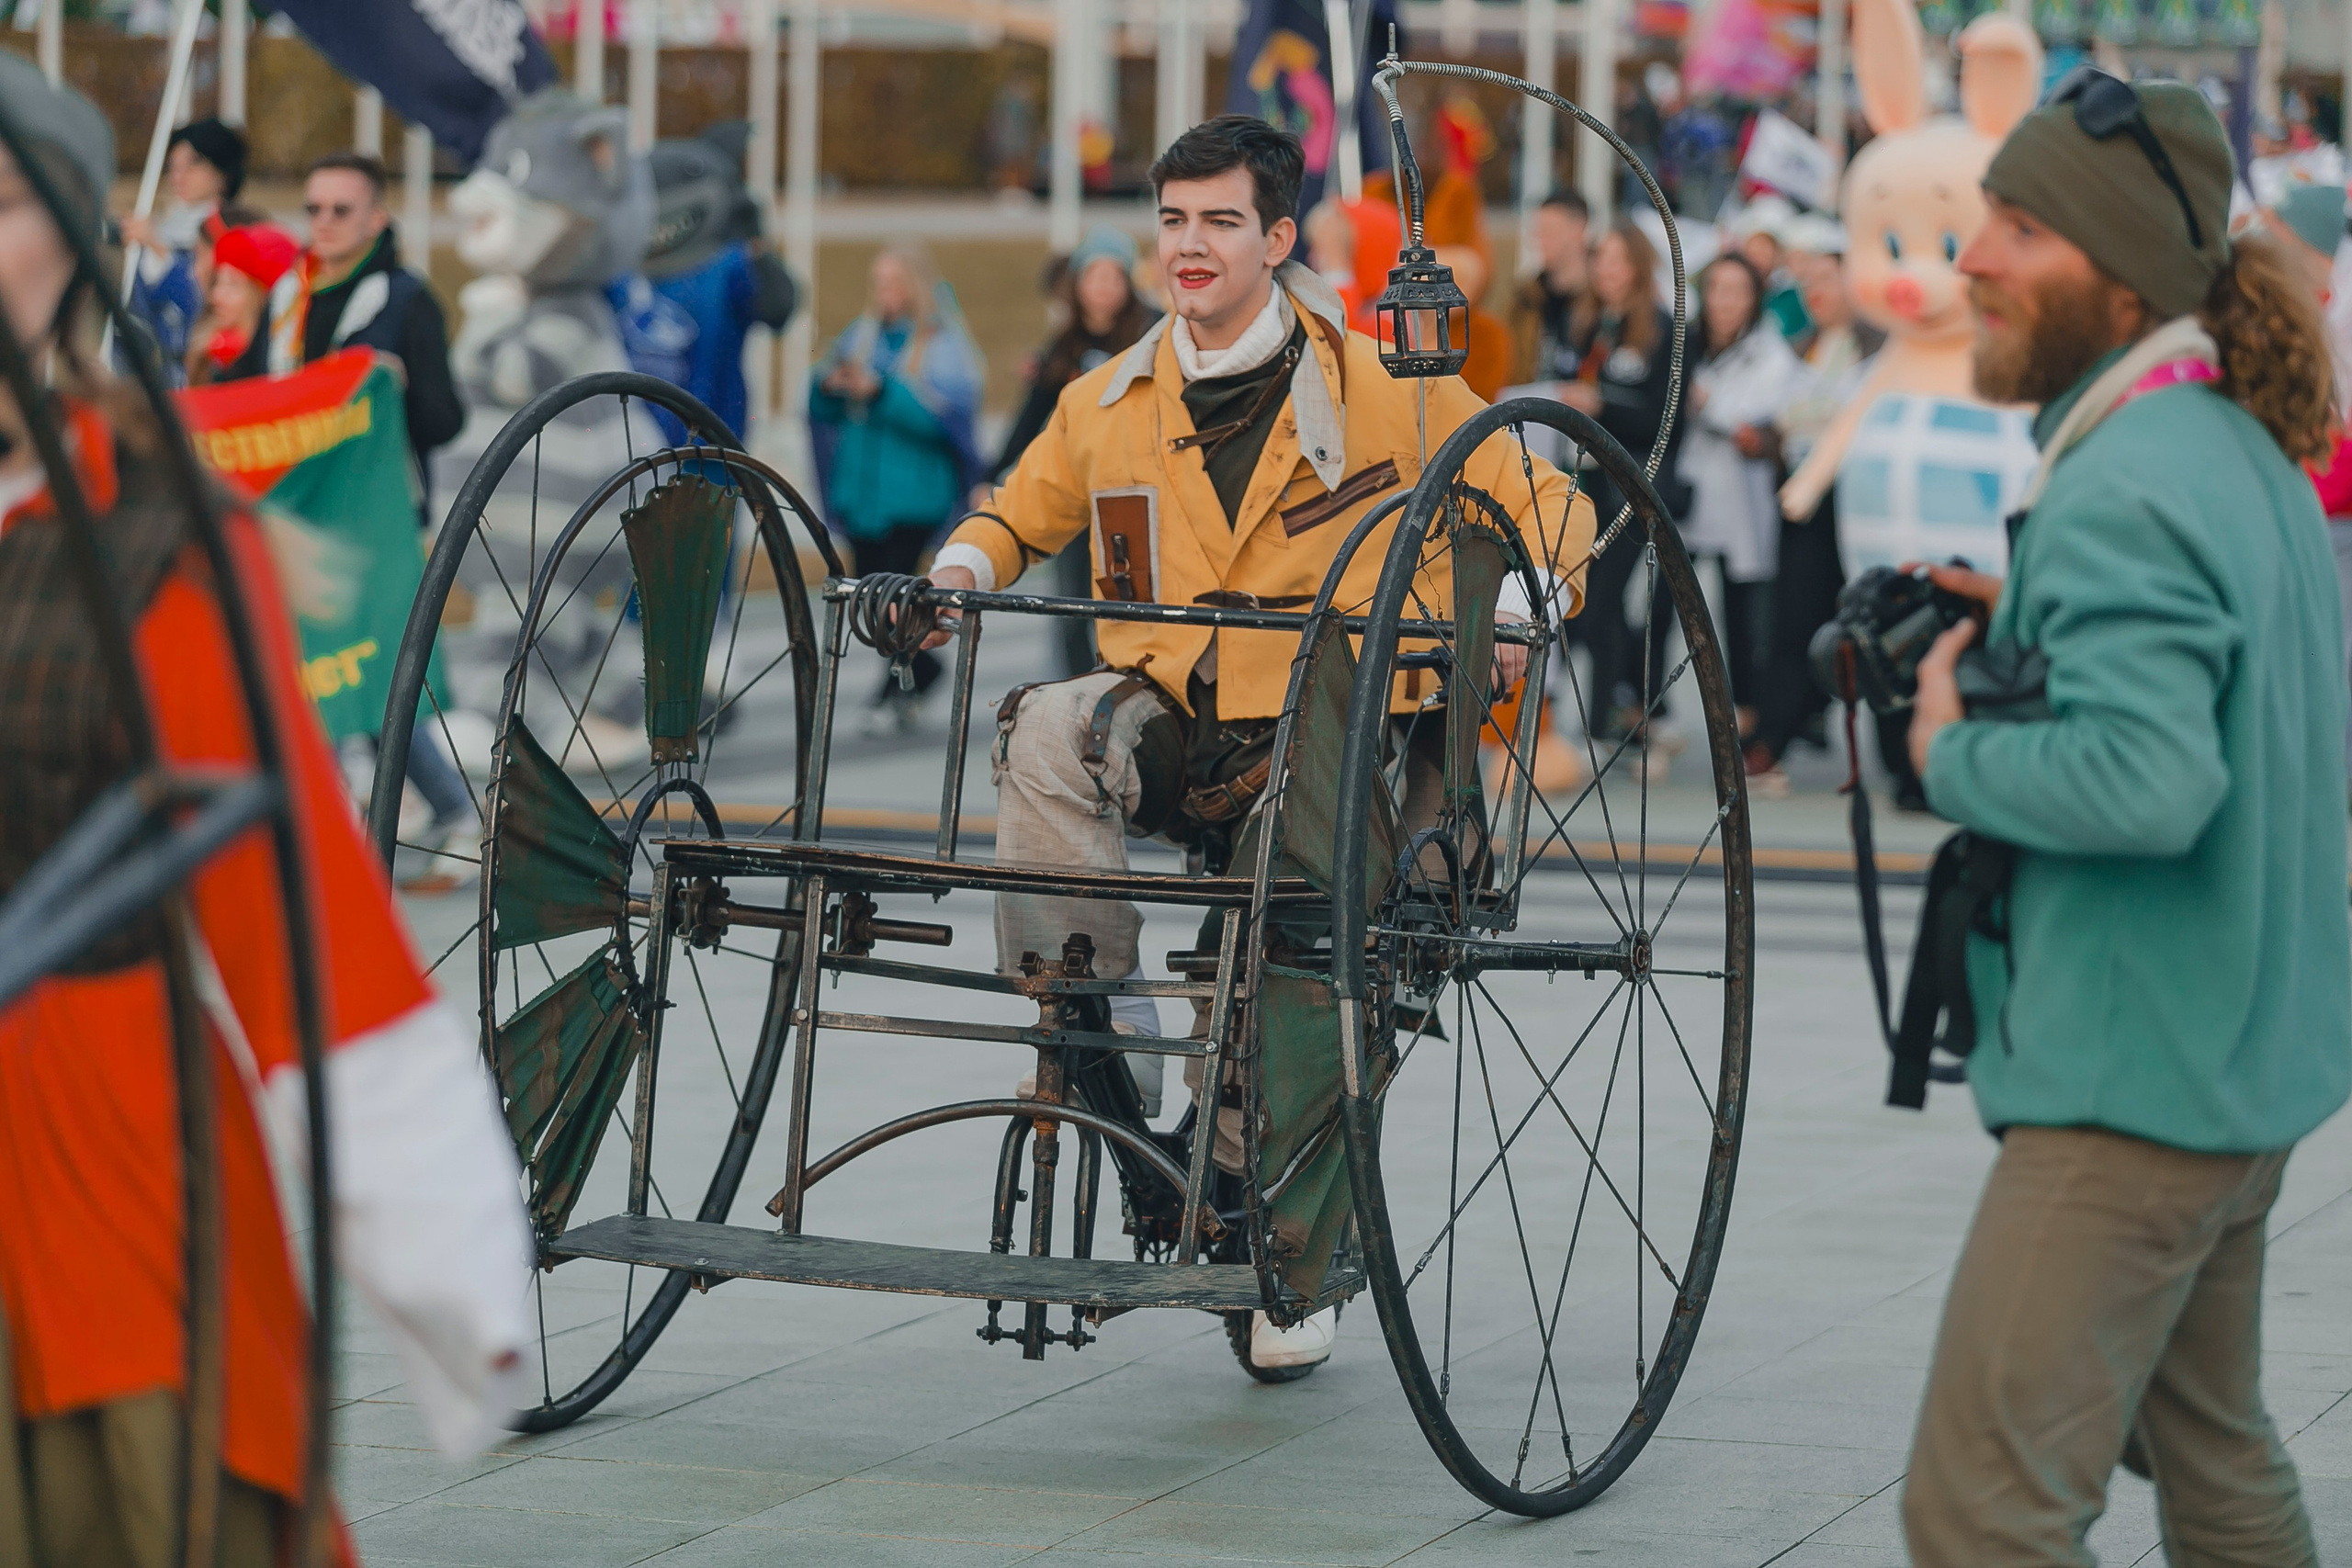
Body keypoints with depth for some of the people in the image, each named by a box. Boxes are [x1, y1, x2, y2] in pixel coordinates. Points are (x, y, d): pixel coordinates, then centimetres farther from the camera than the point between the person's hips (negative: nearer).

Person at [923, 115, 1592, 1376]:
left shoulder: (1381, 390, -1)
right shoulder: (1108, 407, 8)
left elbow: (1538, 502, 6)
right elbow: (1022, 513, 25)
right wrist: (962, 569, 3)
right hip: (1167, 716, 2)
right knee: (1045, 733, -31)